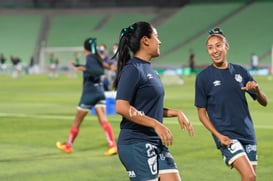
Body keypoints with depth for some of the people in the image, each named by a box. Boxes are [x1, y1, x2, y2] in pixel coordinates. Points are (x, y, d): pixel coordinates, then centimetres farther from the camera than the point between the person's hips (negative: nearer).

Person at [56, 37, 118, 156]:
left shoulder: (90, 58, -12)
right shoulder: (96, 57, 11)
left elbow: (99, 71, -28)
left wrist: (85, 69, -37)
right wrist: (78, 66, 41)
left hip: (89, 93, -7)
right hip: (99, 92, 7)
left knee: (77, 121, 8)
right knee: (103, 120, -5)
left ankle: (68, 145, 22)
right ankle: (112, 146, -19)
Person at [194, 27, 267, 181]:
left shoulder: (240, 71, 7)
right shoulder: (203, 77, -2)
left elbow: (264, 102, 11)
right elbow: (202, 113, 0)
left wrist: (256, 89, -11)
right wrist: (218, 135, -14)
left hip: (247, 133, 5)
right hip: (226, 135, -5)